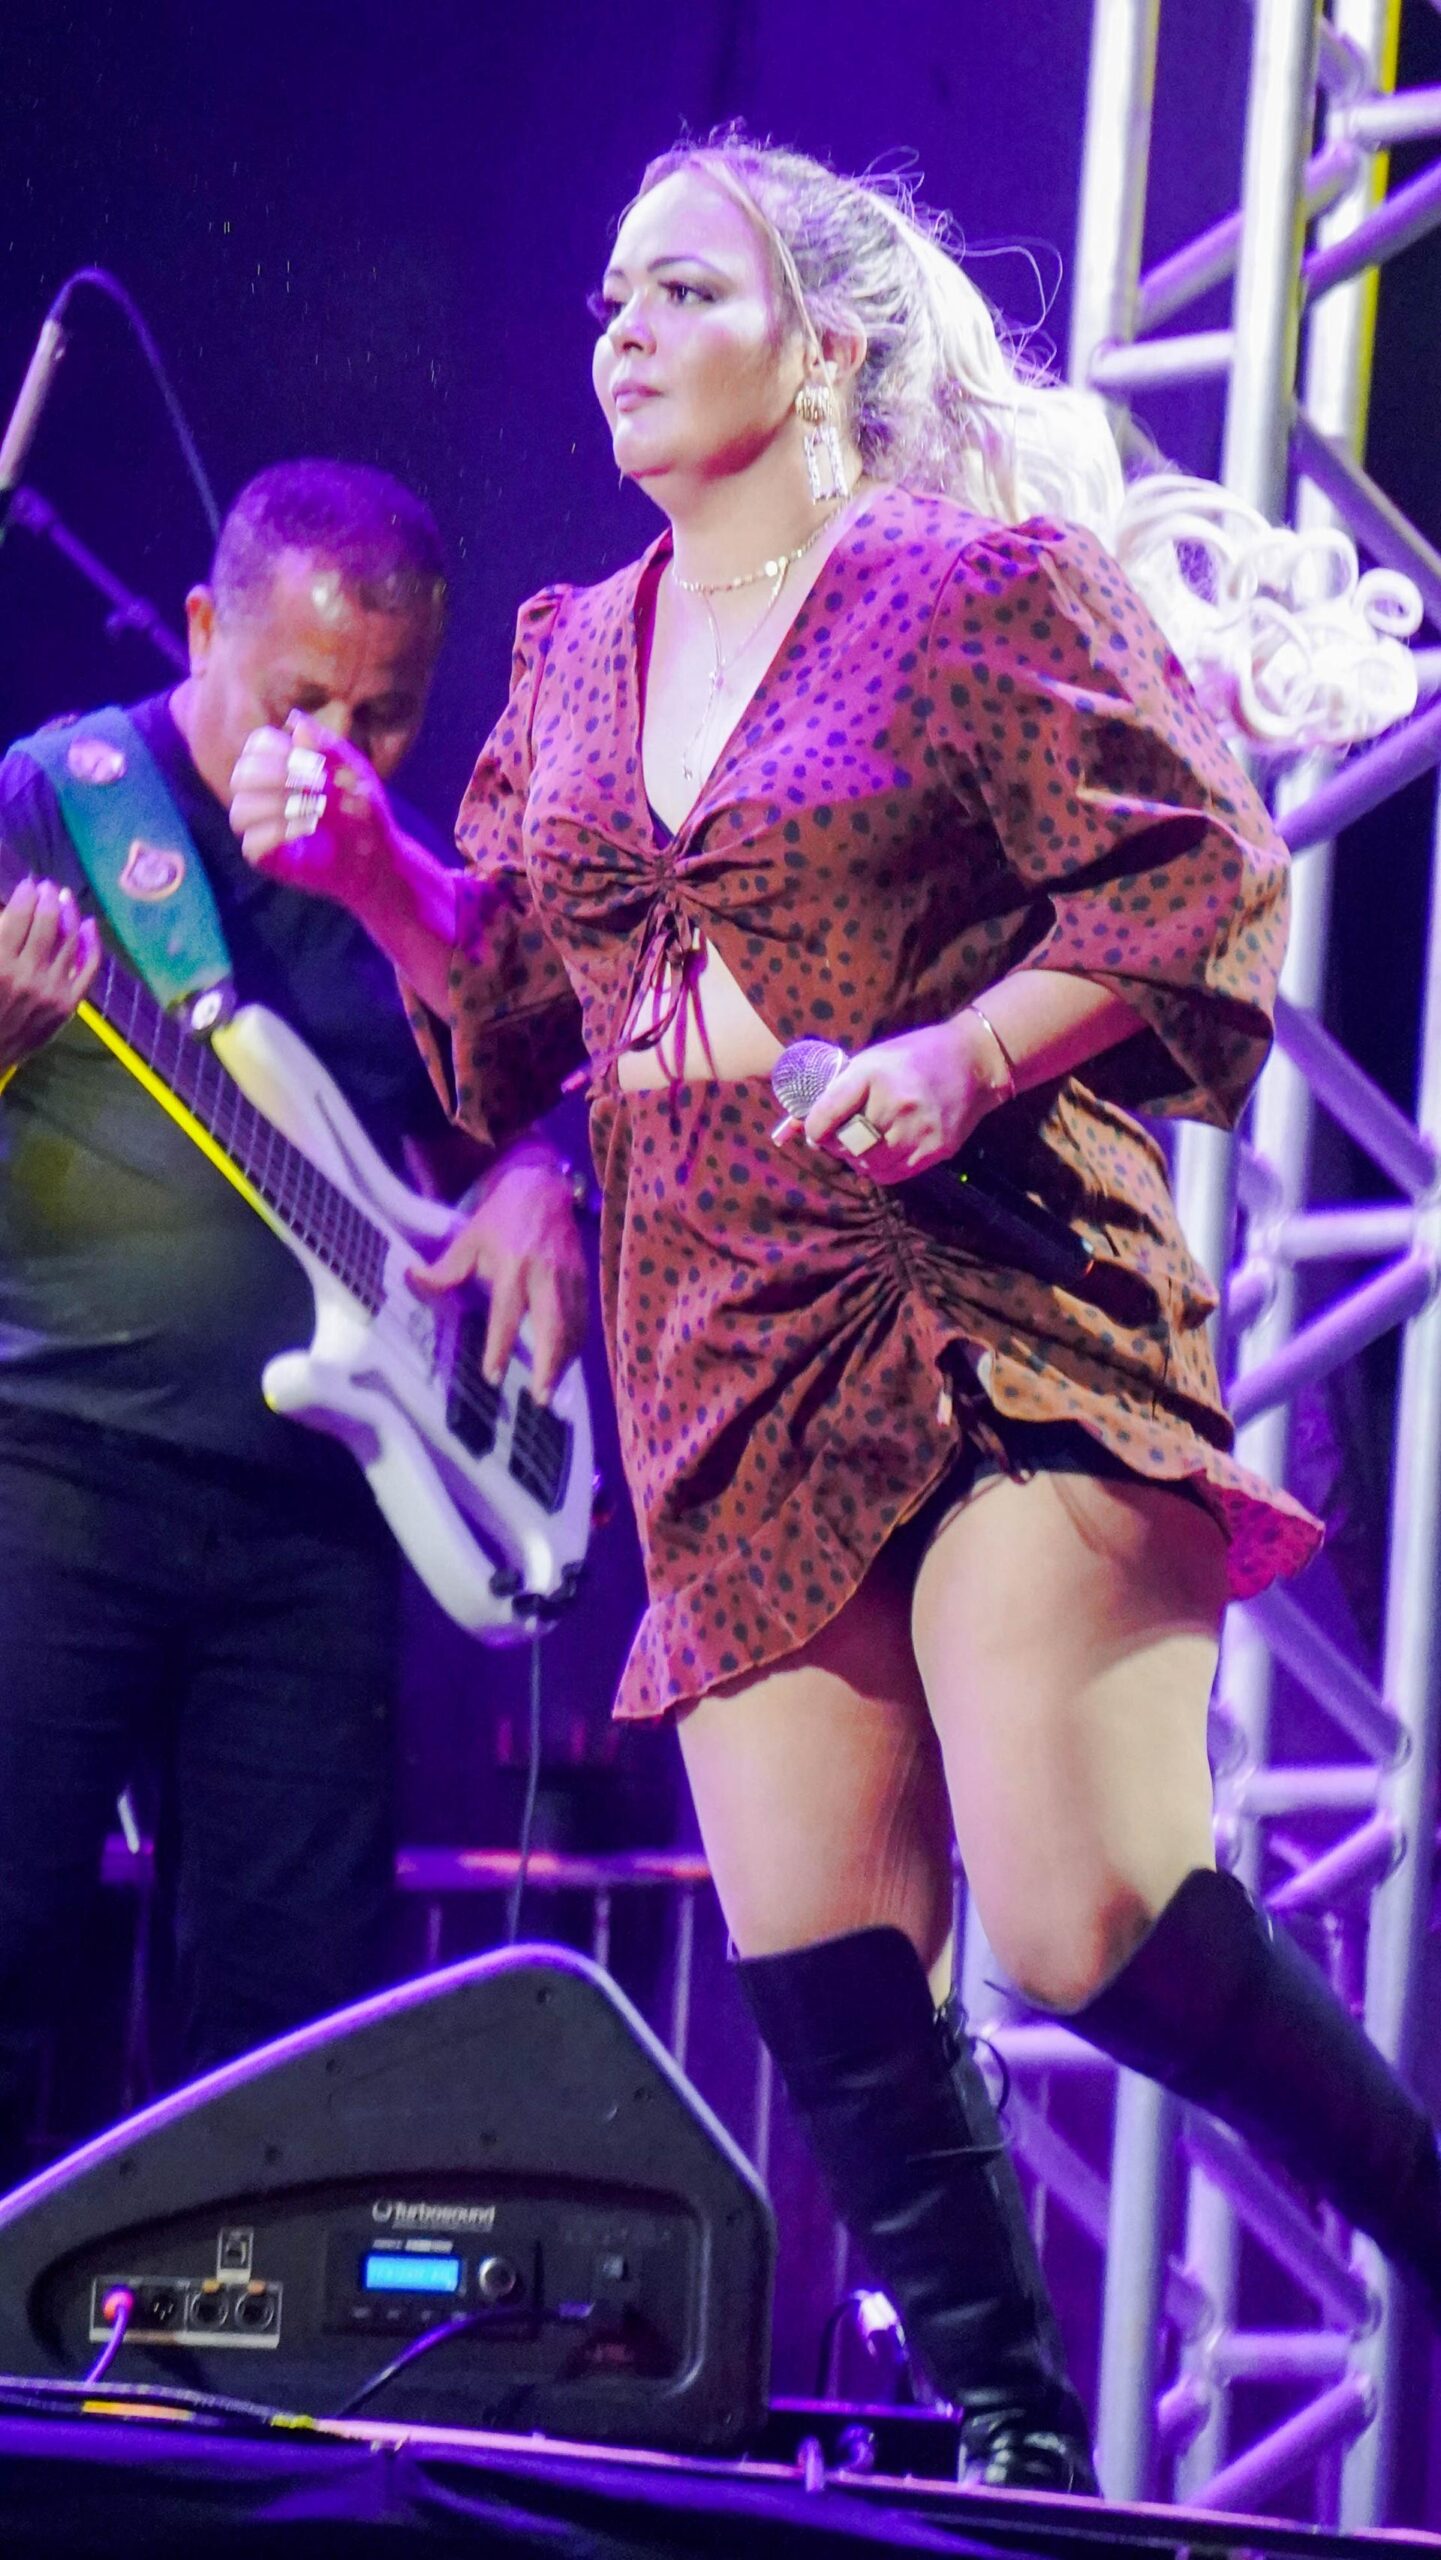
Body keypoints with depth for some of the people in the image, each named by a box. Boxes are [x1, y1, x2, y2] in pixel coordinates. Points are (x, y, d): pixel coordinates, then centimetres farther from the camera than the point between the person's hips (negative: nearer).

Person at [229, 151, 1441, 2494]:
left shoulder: (983, 590, -1)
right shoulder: (574, 657, 18)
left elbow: (1201, 881, -7)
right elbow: (520, 1011, 22)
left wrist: (963, 1059, -19)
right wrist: (363, 868, 5)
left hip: (1001, 1326, -6)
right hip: (725, 1381, 7)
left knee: (1095, 1926, -19)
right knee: (826, 1992, -1)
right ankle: (1017, 2455, 8)